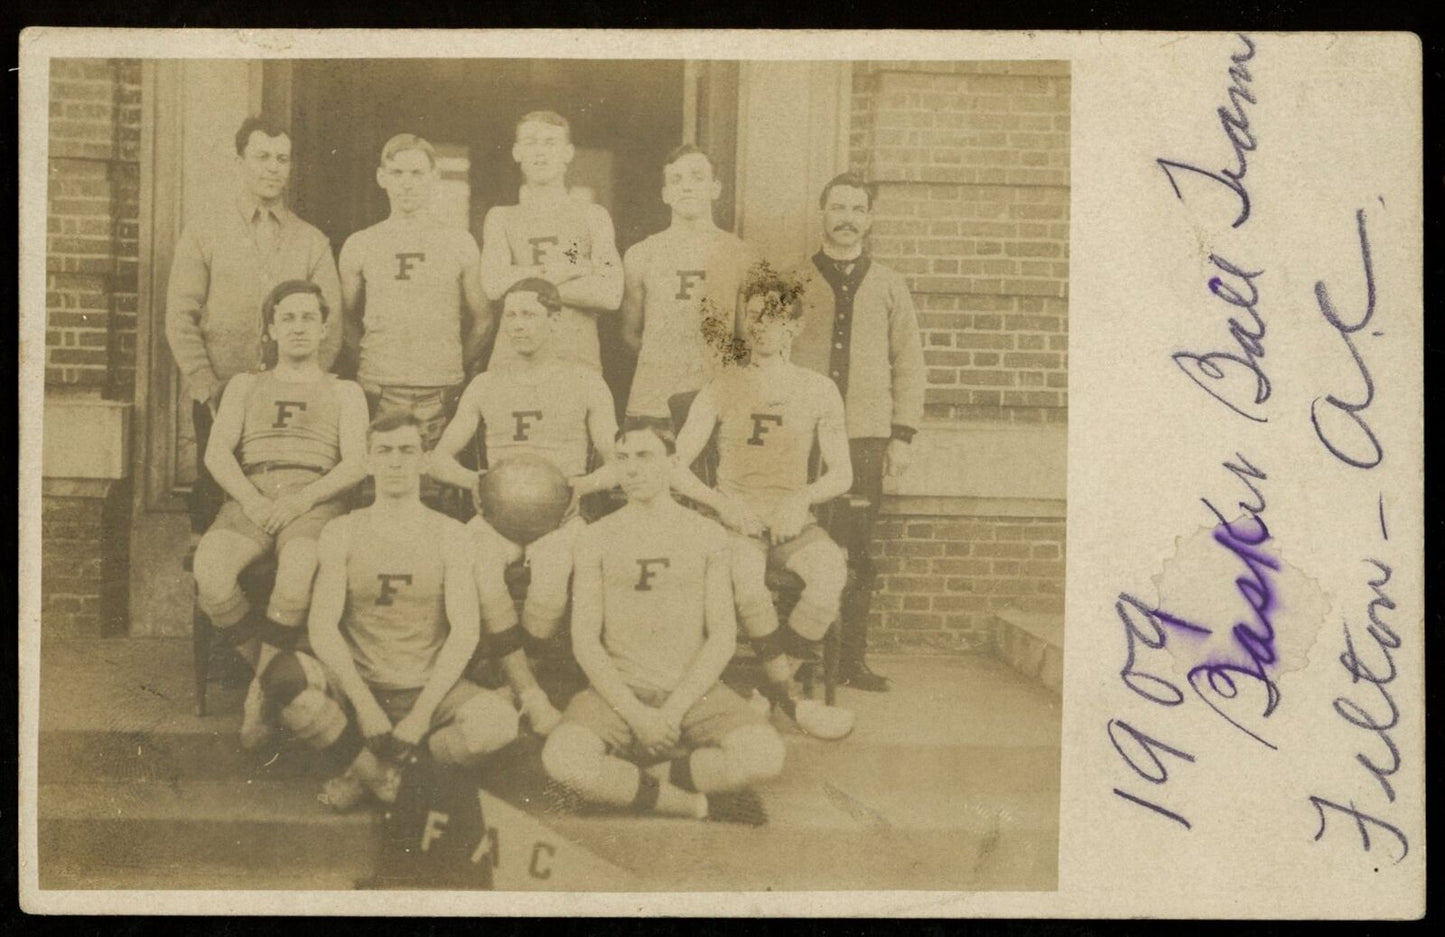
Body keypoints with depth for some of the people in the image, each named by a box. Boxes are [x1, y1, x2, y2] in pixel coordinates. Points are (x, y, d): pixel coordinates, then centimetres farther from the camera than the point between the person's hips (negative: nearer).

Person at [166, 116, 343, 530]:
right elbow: (180, 320, 2)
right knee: (212, 499, -2)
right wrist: (207, 389, -7)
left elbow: (329, 324, 6)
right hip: (220, 399, -1)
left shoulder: (313, 242, 11)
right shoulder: (202, 235, 7)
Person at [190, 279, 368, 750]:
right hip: (250, 498, 2)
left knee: (297, 576, -38)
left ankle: (260, 691, -24)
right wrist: (251, 500, -10)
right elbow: (217, 453, 10)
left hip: (315, 501, -2)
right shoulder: (246, 385, 26)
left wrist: (303, 498, -13)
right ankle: (269, 669, -14)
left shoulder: (344, 392, 22)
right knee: (209, 573, -33)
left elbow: (355, 463, 6)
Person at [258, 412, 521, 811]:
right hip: (358, 687, 0)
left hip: (428, 691, 0)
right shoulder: (342, 532, 3)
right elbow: (322, 625, -7)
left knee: (499, 721, -30)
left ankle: (362, 773, -8)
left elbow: (465, 630, -5)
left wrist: (421, 713, -16)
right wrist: (365, 706, -19)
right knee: (285, 674, -31)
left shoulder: (449, 534, 3)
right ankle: (378, 775, -9)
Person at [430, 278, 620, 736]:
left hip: (559, 514, -2)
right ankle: (529, 693, -28)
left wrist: (581, 484, -14)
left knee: (550, 589, -35)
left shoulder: (585, 383, 9)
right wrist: (474, 479, -8)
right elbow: (440, 458, 14)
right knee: (478, 566, -34)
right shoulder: (485, 386, 16)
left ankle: (504, 678, -11)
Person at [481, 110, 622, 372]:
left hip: (578, 362, 0)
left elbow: (610, 294, -4)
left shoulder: (593, 216, 11)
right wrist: (565, 270, -4)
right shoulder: (500, 218, 14)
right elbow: (494, 285, -4)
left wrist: (529, 282, -3)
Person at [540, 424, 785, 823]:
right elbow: (585, 640, -1)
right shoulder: (596, 539, 5)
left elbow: (723, 635, 1)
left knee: (764, 756, -29)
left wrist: (675, 708, -12)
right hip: (617, 692, -1)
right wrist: (636, 714, -14)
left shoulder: (707, 535, 6)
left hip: (694, 690, 1)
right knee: (561, 759, -33)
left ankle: (623, 781, -12)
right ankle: (701, 804, -17)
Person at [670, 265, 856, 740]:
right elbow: (674, 466, 2)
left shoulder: (818, 391, 8)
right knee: (746, 572, -37)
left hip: (791, 518, 1)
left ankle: (773, 687, -17)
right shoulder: (721, 388, 6)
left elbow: (841, 474, 8)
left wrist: (802, 498, -12)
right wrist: (722, 502, -15)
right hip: (735, 517, -1)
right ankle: (789, 700, -24)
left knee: (831, 570, -33)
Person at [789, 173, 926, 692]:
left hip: (866, 436, 1)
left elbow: (909, 362, 12)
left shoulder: (888, 285, 13)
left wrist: (903, 434, 4)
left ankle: (851, 659, 5)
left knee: (858, 553, -2)